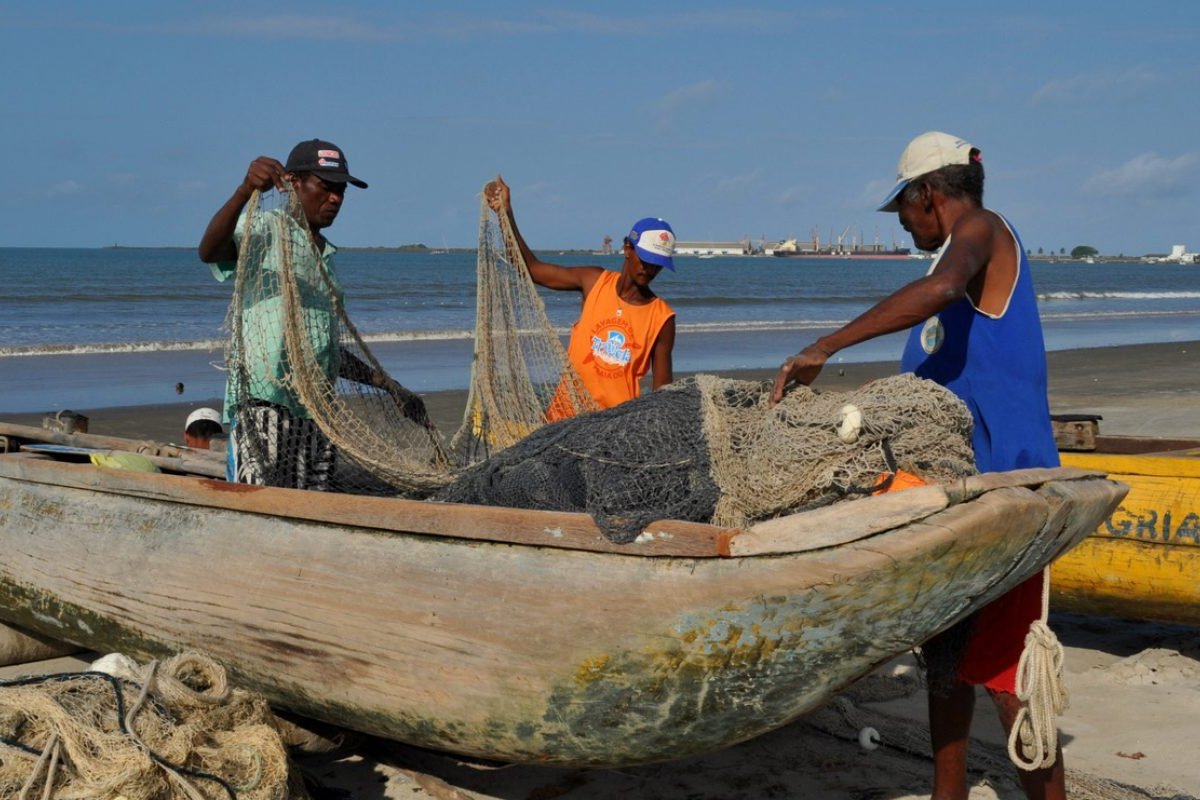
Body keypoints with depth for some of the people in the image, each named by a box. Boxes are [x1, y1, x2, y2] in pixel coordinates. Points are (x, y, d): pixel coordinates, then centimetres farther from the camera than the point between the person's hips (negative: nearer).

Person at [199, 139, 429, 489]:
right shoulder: (265, 229, 0)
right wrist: (245, 190, -39)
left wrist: (389, 386, 28)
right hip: (264, 405, -8)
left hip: (317, 414, 8)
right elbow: (209, 252, -23)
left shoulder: (325, 255, 23)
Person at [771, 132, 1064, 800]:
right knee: (948, 649, 16)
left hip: (999, 482, -10)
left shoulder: (983, 230, -9)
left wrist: (823, 349, -32)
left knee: (1001, 665, -7)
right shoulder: (958, 254, 19)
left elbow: (941, 287, -33)